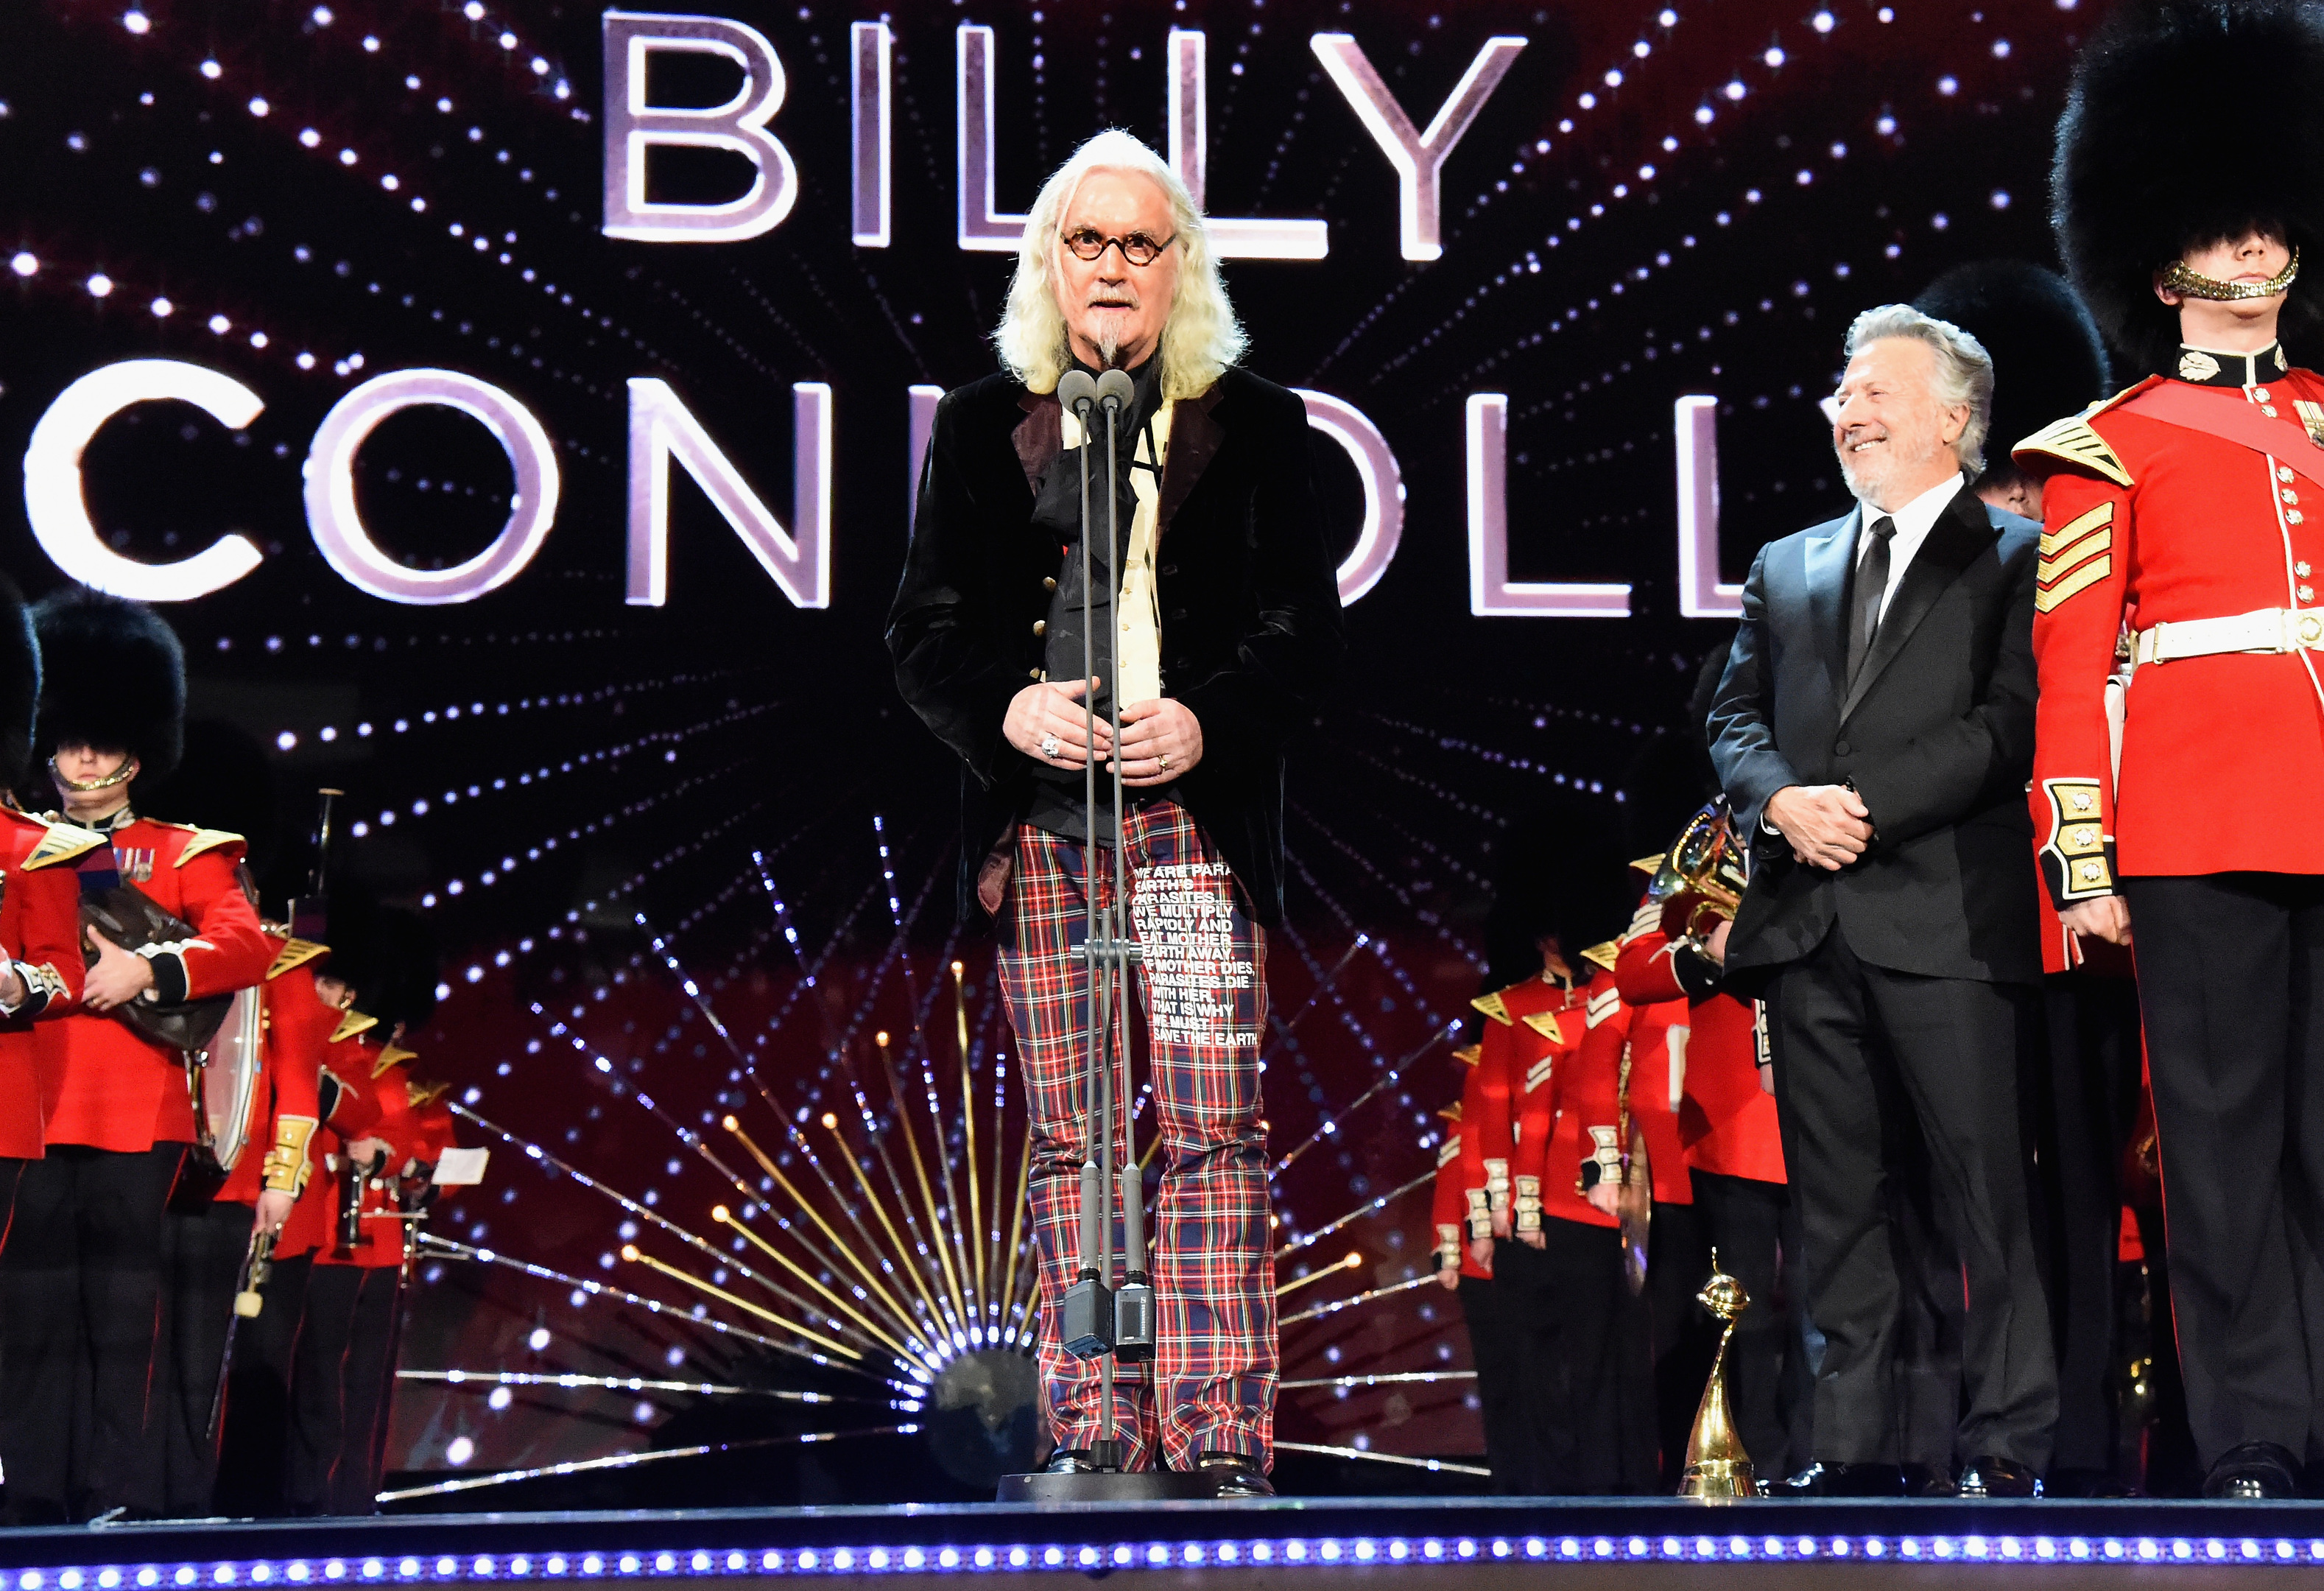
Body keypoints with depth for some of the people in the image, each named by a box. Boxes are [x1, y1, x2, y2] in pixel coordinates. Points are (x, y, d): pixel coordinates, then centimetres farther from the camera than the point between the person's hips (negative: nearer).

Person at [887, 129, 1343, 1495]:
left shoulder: (1254, 423, 9)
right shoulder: (984, 423, 14)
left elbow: (1308, 630, 6)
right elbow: (926, 631, 10)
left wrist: (1207, 720, -13)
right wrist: (1010, 709, -11)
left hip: (1192, 815, -2)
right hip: (1039, 816, 2)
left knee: (1213, 1127, -9)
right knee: (1071, 1136, 4)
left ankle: (1220, 1441, -7)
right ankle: (1095, 1439, 10)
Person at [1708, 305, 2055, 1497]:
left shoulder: (2013, 557, 4)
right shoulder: (1786, 568, 21)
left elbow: (2012, 723, -7)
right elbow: (1734, 717, 16)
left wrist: (1867, 805, -12)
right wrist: (1781, 800, -5)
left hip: (1945, 918, -5)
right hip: (1808, 923, 5)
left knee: (1985, 1187, -4)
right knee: (1836, 1197, 7)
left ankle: (2005, 1445, 3)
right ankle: (1854, 1447, 12)